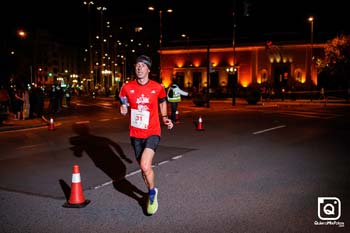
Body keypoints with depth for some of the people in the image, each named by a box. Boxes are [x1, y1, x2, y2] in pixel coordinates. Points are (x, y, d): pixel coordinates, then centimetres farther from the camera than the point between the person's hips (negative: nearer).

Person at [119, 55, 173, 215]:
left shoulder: (158, 87, -4)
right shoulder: (127, 87, -3)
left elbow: (162, 102, 16)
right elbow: (123, 108, 9)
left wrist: (164, 117, 3)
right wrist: (123, 109, -13)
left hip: (152, 133, -2)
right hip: (135, 134, 3)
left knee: (145, 166, -20)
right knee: (143, 167, 12)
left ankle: (152, 192, 8)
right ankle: (152, 194, 37)